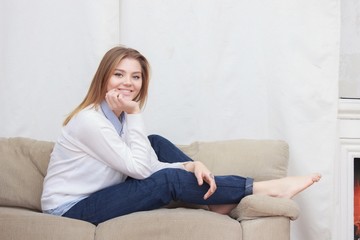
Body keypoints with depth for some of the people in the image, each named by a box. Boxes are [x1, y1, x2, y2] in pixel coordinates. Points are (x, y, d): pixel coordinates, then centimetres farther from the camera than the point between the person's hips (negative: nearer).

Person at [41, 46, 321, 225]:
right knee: (168, 181, -19)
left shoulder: (120, 115, 5)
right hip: (71, 208, -9)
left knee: (156, 143, 3)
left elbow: (147, 165, -1)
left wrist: (190, 165, -18)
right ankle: (265, 188, -12)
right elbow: (141, 168, -22)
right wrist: (135, 114, -23)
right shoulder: (90, 120, -23)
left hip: (99, 193, 9)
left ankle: (213, 191, 0)